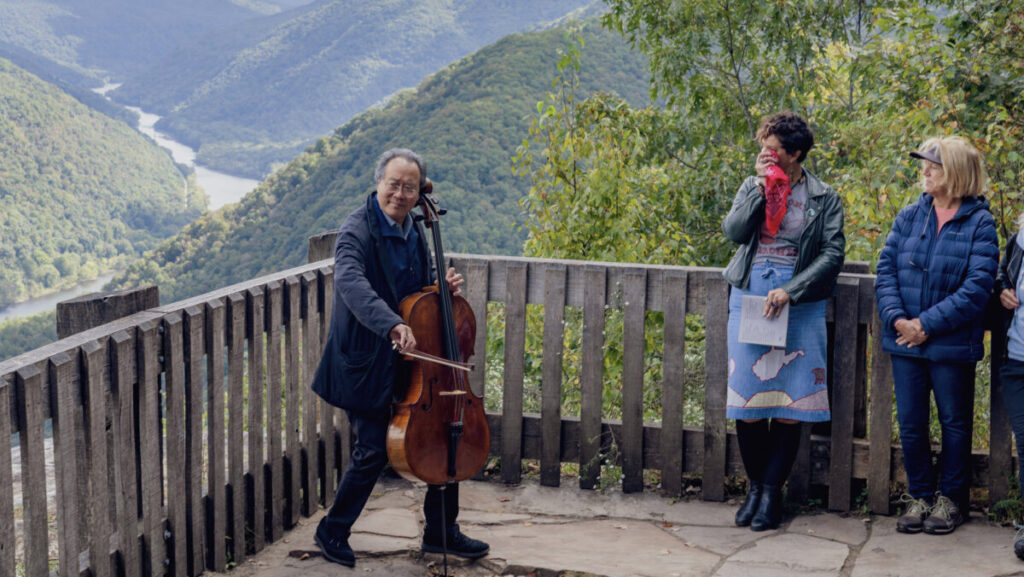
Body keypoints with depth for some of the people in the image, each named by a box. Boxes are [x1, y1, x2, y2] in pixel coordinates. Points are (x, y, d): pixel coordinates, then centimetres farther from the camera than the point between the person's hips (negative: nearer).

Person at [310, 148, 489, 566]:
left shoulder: (416, 232, 8)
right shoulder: (357, 230, -17)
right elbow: (351, 283, -36)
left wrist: (443, 288, -3)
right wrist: (393, 324, -50)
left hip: (412, 360, 7)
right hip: (367, 363, -7)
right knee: (373, 451, -5)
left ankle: (441, 532, 25)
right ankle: (332, 532, 17)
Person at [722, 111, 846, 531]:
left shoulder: (824, 199, 2)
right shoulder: (752, 187, 11)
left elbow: (833, 254, -4)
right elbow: (734, 232, -2)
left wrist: (790, 291, -14)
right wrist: (760, 189, -9)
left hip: (799, 307, -2)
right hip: (749, 299, 2)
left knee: (790, 407, -3)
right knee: (747, 404, 1)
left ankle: (771, 491, 9)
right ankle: (754, 486, 17)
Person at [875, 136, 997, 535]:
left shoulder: (979, 224, -6)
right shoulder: (909, 216, 5)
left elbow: (977, 287, -13)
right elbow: (886, 268, 2)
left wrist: (927, 324, -18)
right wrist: (897, 318, -13)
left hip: (952, 344, -3)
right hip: (905, 340, 3)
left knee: (954, 423, 10)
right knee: (910, 424, 9)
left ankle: (950, 498, 25)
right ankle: (919, 496, 25)